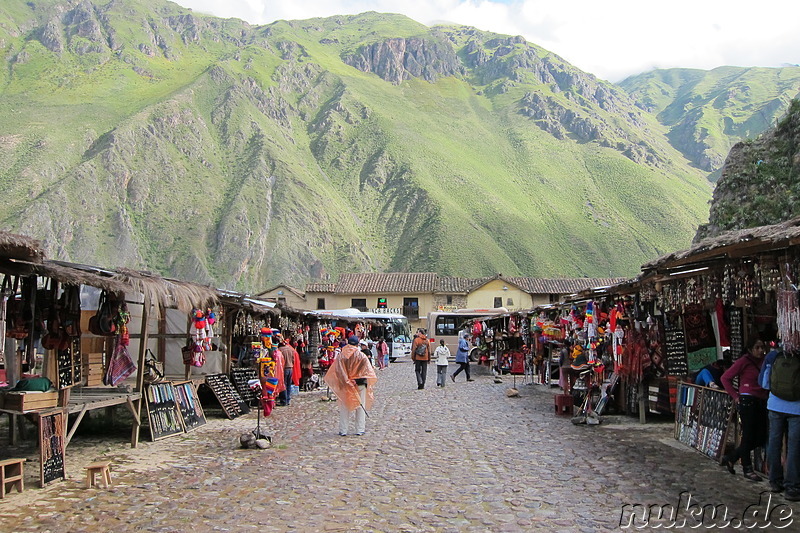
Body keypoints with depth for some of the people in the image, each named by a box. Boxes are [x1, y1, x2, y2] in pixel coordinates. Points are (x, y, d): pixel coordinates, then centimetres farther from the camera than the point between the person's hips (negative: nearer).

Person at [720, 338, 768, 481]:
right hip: (747, 400, -7)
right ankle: (747, 469, 12)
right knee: (748, 436, 0)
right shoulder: (744, 361, -7)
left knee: (761, 438, 8)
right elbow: (725, 378, -5)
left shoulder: (764, 361, 10)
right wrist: (735, 396, -7)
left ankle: (730, 459, 21)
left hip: (761, 402, 7)